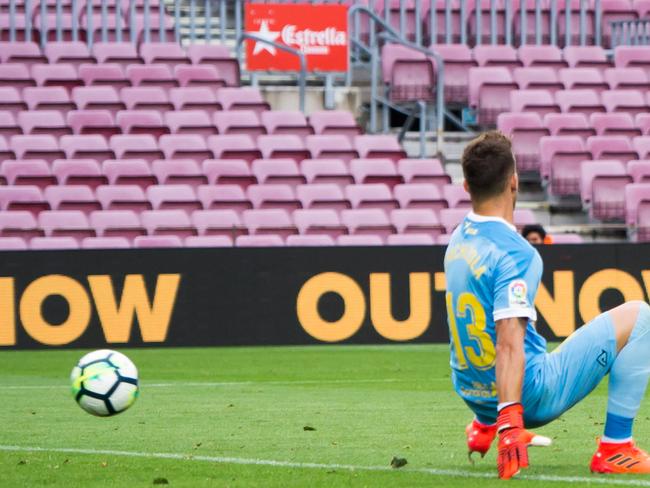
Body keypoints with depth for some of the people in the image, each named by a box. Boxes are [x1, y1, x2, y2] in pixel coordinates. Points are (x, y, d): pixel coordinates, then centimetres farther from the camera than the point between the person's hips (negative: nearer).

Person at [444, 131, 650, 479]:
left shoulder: (458, 241, 5)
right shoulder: (514, 252, -21)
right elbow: (509, 342, -32)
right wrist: (510, 417, -40)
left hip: (473, 395, 9)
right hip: (529, 397, -9)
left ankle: (484, 426, 28)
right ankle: (615, 448, -3)